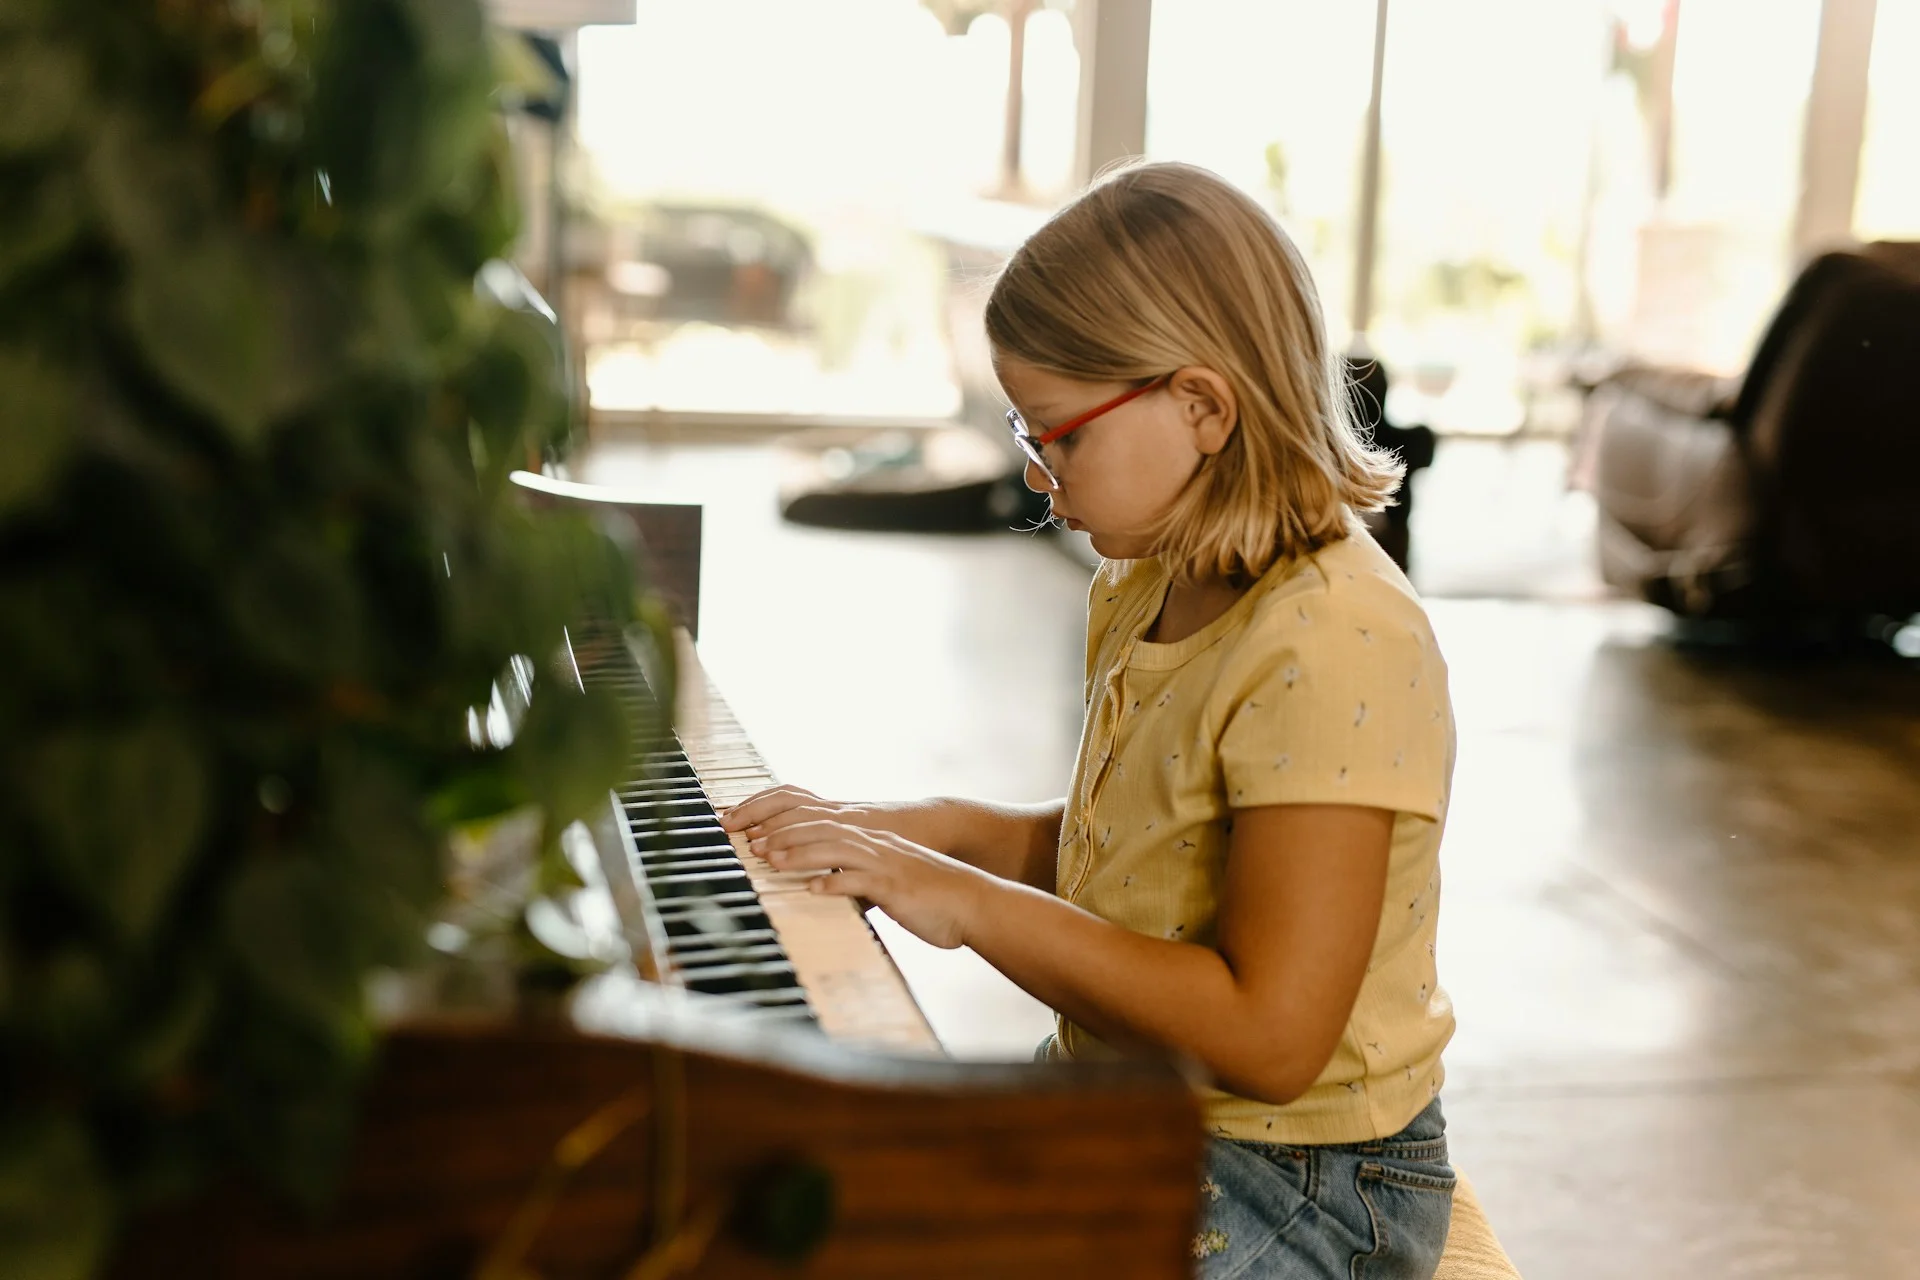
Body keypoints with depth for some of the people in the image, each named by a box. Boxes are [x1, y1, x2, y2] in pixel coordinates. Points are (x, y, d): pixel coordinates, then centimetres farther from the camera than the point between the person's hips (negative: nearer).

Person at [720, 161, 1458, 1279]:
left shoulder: (1335, 649, -26)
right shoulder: (1151, 592, 4)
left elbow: (1269, 1038, -29)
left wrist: (970, 904, -24)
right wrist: (921, 833, 1)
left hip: (1292, 1181, -8)